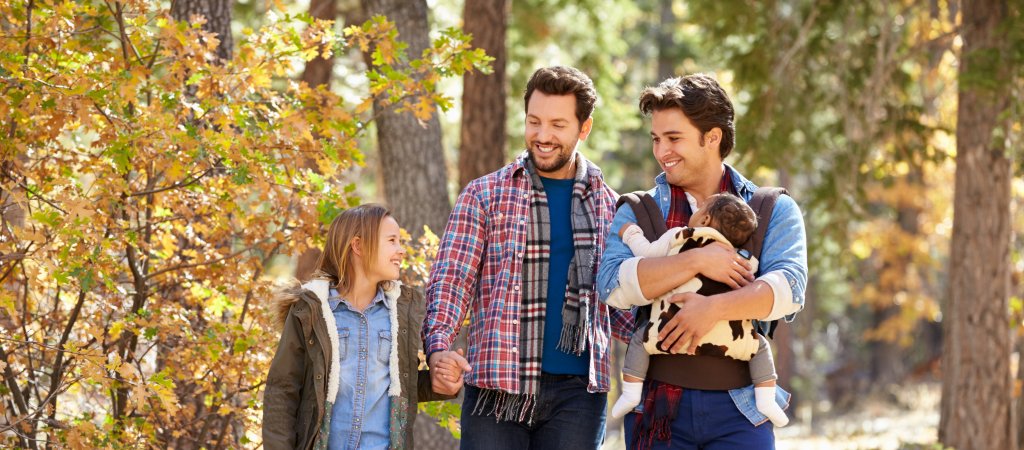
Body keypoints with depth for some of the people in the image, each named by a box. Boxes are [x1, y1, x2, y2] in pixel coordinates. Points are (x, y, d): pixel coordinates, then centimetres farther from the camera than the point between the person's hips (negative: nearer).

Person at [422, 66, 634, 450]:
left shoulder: (608, 205, 12)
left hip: (577, 389, 2)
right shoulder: (484, 195, 5)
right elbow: (451, 278, -2)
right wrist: (439, 346, -20)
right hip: (498, 385, -2)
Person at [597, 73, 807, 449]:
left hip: (739, 408, -1)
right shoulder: (638, 212, 8)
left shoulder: (773, 211, 6)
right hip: (658, 405, 1)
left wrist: (715, 308, -26)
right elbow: (612, 285, -10)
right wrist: (697, 261, -18)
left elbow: (789, 287, -11)